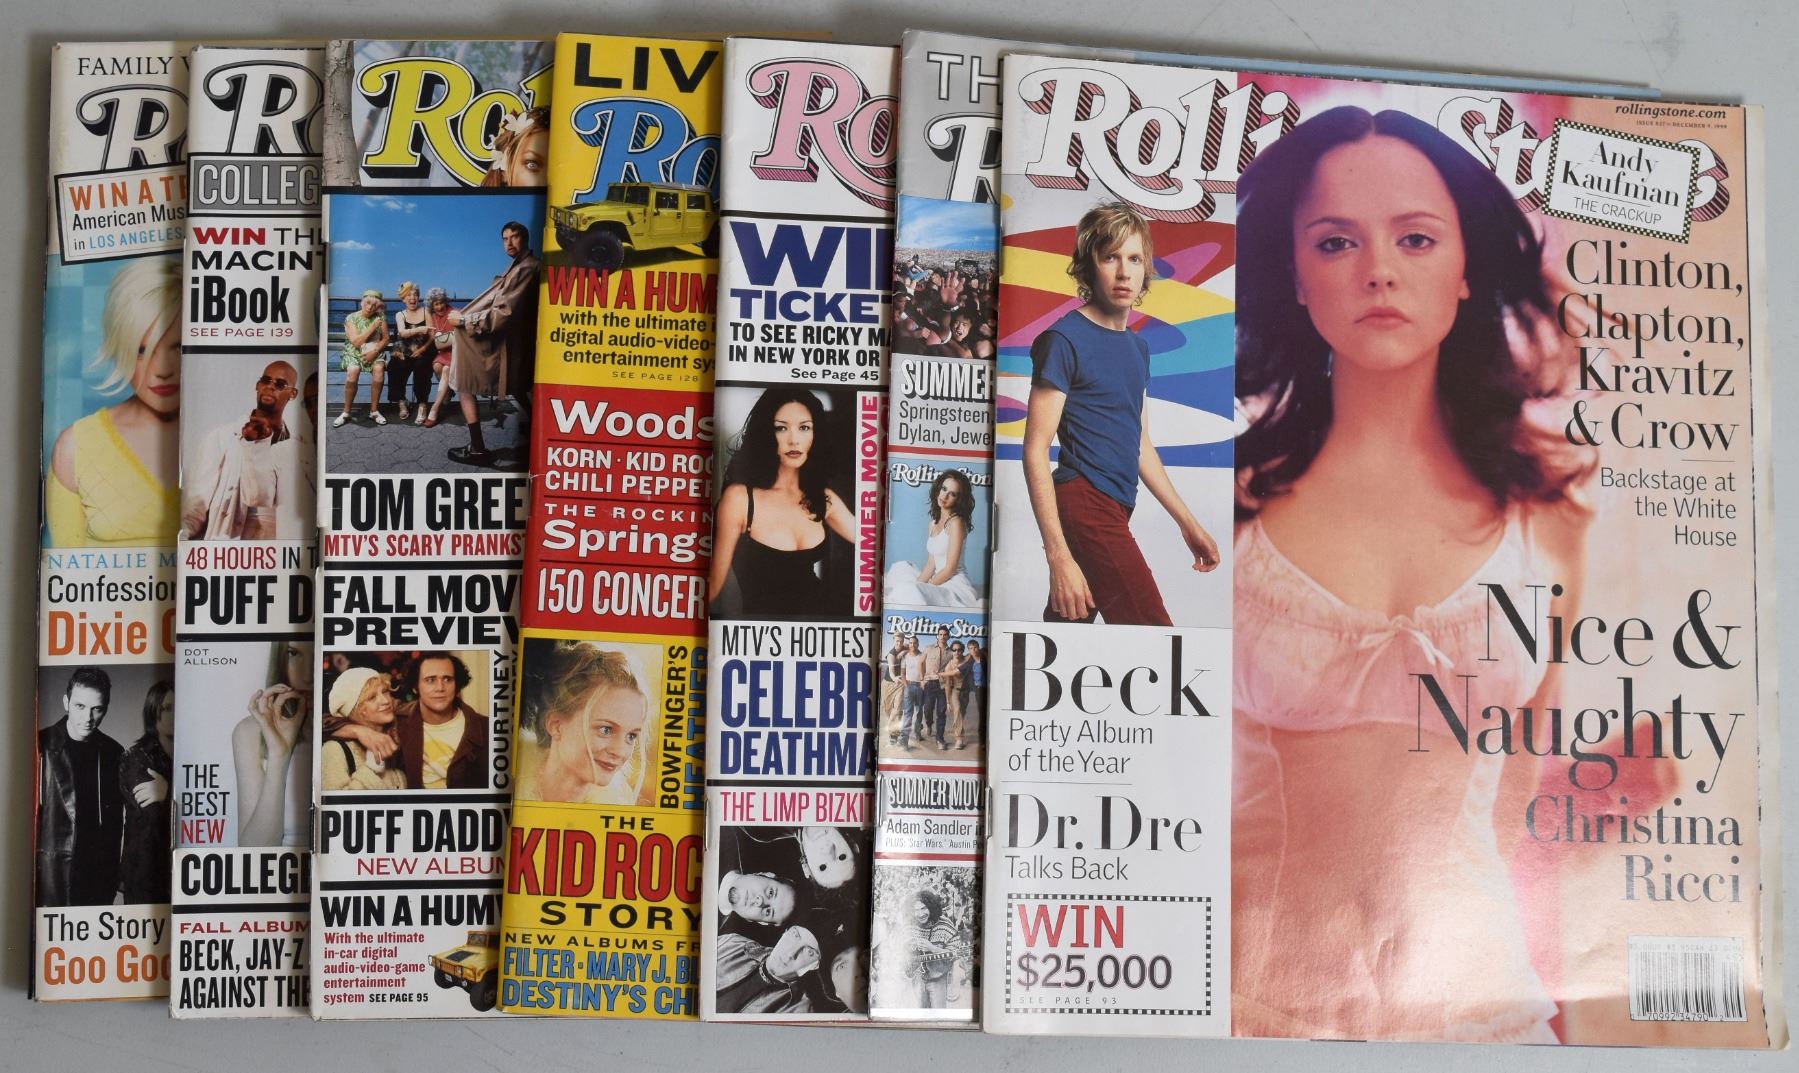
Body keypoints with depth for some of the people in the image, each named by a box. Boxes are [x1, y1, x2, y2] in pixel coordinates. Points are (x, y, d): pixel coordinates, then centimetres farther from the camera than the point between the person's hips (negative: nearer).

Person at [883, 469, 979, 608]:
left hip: (955, 586, -9)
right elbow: (931, 564, 10)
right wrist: (918, 584, -5)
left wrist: (922, 588, -12)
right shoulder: (934, 523, 14)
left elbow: (950, 568, -14)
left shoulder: (956, 522, -11)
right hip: (940, 583, 9)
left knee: (906, 591, -28)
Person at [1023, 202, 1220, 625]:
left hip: (1115, 510, 8)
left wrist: (1188, 522, 23)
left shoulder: (1138, 346, 15)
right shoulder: (1064, 339, -9)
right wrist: (1059, 555, -21)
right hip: (1085, 505, -8)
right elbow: (1036, 451, -14)